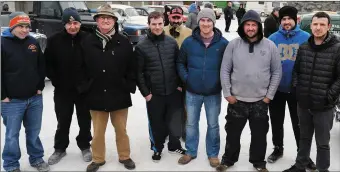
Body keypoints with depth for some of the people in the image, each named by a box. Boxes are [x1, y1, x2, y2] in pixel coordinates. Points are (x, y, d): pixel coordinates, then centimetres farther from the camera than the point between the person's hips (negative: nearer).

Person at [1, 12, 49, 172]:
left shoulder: (33, 43, 5)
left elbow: (41, 66, 13)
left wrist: (40, 87, 7)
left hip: (35, 98, 4)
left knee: (34, 132, 15)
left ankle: (37, 159, 32)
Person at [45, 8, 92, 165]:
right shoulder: (54, 40, -7)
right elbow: (48, 63, 0)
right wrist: (55, 80, -5)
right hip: (62, 90, 1)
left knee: (85, 121, 14)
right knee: (63, 122, 15)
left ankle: (85, 146, 34)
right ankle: (60, 149, 32)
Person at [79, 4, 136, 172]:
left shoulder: (124, 42, -1)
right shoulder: (88, 42, -1)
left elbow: (132, 67, 1)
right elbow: (80, 67, 3)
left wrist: (130, 86, -3)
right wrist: (83, 86, -2)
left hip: (119, 94, 0)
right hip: (96, 95, 0)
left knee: (121, 129, 15)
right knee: (98, 131, 13)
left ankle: (124, 156, 32)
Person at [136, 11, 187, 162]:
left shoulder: (172, 42, 2)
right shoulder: (141, 47, -6)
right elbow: (138, 72, -4)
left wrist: (180, 84, 5)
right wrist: (145, 92, -6)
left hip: (173, 91, 2)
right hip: (154, 94, -2)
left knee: (175, 121, 11)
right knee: (157, 123, 10)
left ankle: (174, 145, 35)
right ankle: (157, 148, 32)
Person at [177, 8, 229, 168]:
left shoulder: (223, 43, -8)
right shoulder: (188, 42, -5)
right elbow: (180, 62, 6)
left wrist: (222, 81, -5)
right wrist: (185, 78, -4)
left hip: (214, 93, -1)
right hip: (192, 92, 1)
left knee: (213, 125, 13)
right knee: (191, 123, 14)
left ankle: (213, 154, 30)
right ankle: (190, 151, 32)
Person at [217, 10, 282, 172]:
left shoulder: (270, 46, -4)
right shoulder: (233, 45, -5)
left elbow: (277, 72, 1)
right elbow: (225, 70, -1)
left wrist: (269, 95, -2)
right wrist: (227, 93, -4)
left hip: (261, 101, 0)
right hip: (236, 100, 0)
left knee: (259, 134, 15)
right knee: (233, 133, 15)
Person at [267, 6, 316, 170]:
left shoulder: (306, 38, -8)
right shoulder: (272, 38, -4)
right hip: (276, 89, 2)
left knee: (299, 124, 11)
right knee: (276, 122, 16)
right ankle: (278, 149, 35)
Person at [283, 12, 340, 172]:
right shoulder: (303, 48, 5)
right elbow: (296, 70, 13)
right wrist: (296, 88, 1)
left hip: (323, 107, -4)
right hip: (303, 104, 4)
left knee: (322, 143, 9)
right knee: (304, 138, 21)